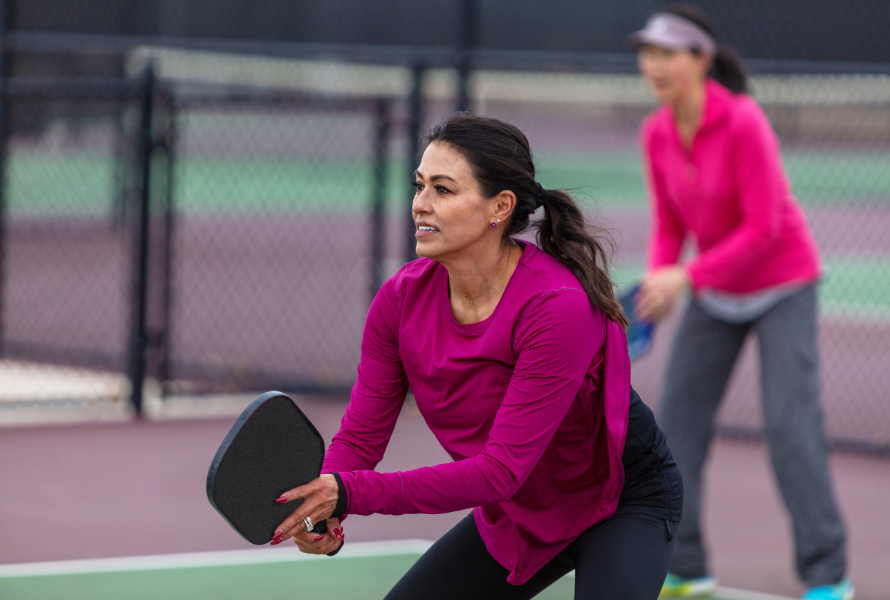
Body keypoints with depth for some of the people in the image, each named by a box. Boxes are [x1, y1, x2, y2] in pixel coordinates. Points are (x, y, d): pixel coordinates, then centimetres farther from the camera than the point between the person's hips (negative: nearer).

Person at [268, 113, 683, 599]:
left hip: (624, 498, -6)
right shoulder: (402, 299, -15)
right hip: (513, 513, 6)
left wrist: (351, 493, -42)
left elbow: (502, 469, -36)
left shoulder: (558, 306, -34)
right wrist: (321, 508, -34)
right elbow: (361, 433, -11)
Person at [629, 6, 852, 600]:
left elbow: (764, 227, -25)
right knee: (679, 417, 0)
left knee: (791, 425, -12)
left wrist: (688, 277, -29)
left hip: (781, 284, -6)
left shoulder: (743, 123, -25)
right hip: (714, 292, 6)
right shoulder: (657, 133, -5)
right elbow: (670, 223, 5)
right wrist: (659, 276, -13)